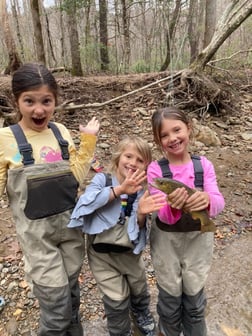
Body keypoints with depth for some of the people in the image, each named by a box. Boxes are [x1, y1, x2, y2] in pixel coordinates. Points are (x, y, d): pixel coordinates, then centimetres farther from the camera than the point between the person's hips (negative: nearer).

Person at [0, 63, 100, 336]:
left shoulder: (61, 132, -2)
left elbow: (76, 177, -2)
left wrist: (88, 141, -7)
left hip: (70, 223, 4)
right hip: (36, 231, -3)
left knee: (71, 293, 22)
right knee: (56, 303, 4)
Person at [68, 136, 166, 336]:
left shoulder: (140, 192, -5)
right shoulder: (102, 179, -11)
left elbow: (139, 229, -8)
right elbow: (87, 201, -30)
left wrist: (142, 214, -29)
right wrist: (119, 189, -36)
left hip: (129, 253, 4)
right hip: (102, 254, -3)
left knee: (140, 291, 25)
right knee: (117, 301, 8)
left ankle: (144, 318, 57)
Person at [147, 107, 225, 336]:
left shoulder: (203, 164, -9)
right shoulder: (155, 169, -15)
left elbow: (219, 203, -17)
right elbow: (162, 214, -19)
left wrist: (207, 200, -40)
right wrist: (172, 207, -42)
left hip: (199, 238, 1)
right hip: (166, 239, -1)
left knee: (194, 298, 21)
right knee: (170, 298, 19)